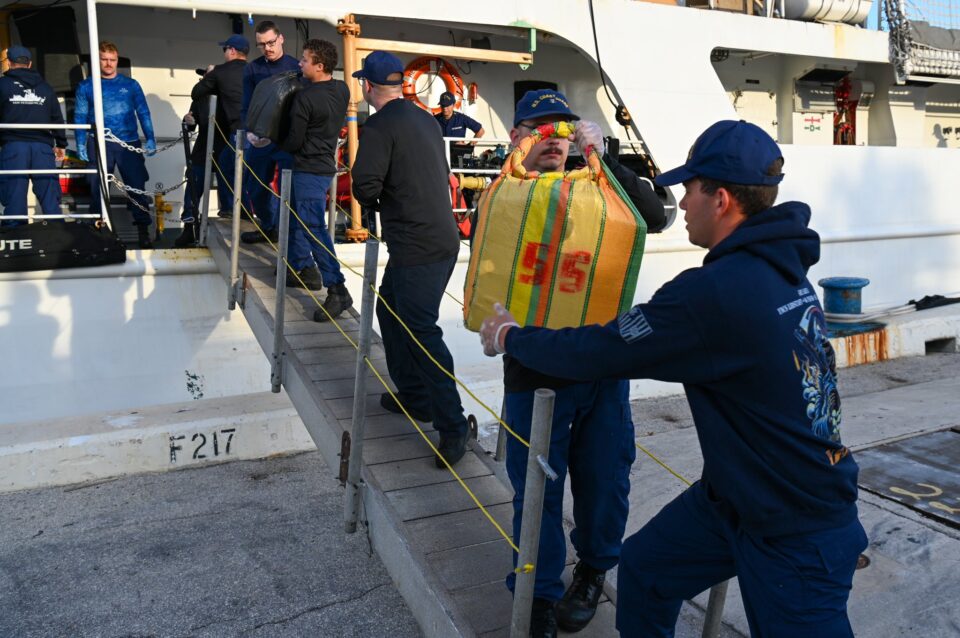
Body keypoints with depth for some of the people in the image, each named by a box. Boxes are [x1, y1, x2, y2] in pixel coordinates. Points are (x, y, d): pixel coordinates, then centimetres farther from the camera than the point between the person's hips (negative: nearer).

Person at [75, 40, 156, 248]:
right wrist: (81, 146, -3)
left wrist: (150, 139, -5)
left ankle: (143, 232, 3)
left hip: (129, 144, 0)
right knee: (98, 189, 7)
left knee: (137, 187, -2)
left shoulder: (131, 85, 9)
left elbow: (143, 113, 6)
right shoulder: (86, 87, 8)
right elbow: (80, 118, 5)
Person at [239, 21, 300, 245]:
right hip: (260, 138, 4)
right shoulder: (252, 69, 6)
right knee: (255, 186, 13)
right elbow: (246, 105, 0)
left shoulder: (296, 67, 0)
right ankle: (269, 228, 31)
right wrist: (250, 131, -17)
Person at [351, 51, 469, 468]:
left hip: (417, 249, -9)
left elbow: (365, 184, -18)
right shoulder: (425, 120, 16)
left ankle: (453, 428, -7)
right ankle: (414, 396, 30)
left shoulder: (380, 127, -10)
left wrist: (373, 203, 5)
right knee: (391, 312, 22)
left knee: (422, 333, -8)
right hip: (441, 238, 9)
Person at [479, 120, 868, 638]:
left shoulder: (720, 292, -30)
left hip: (800, 535, -9)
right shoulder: (779, 266, 0)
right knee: (643, 569, 16)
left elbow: (596, 353, -22)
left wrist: (510, 336, -6)